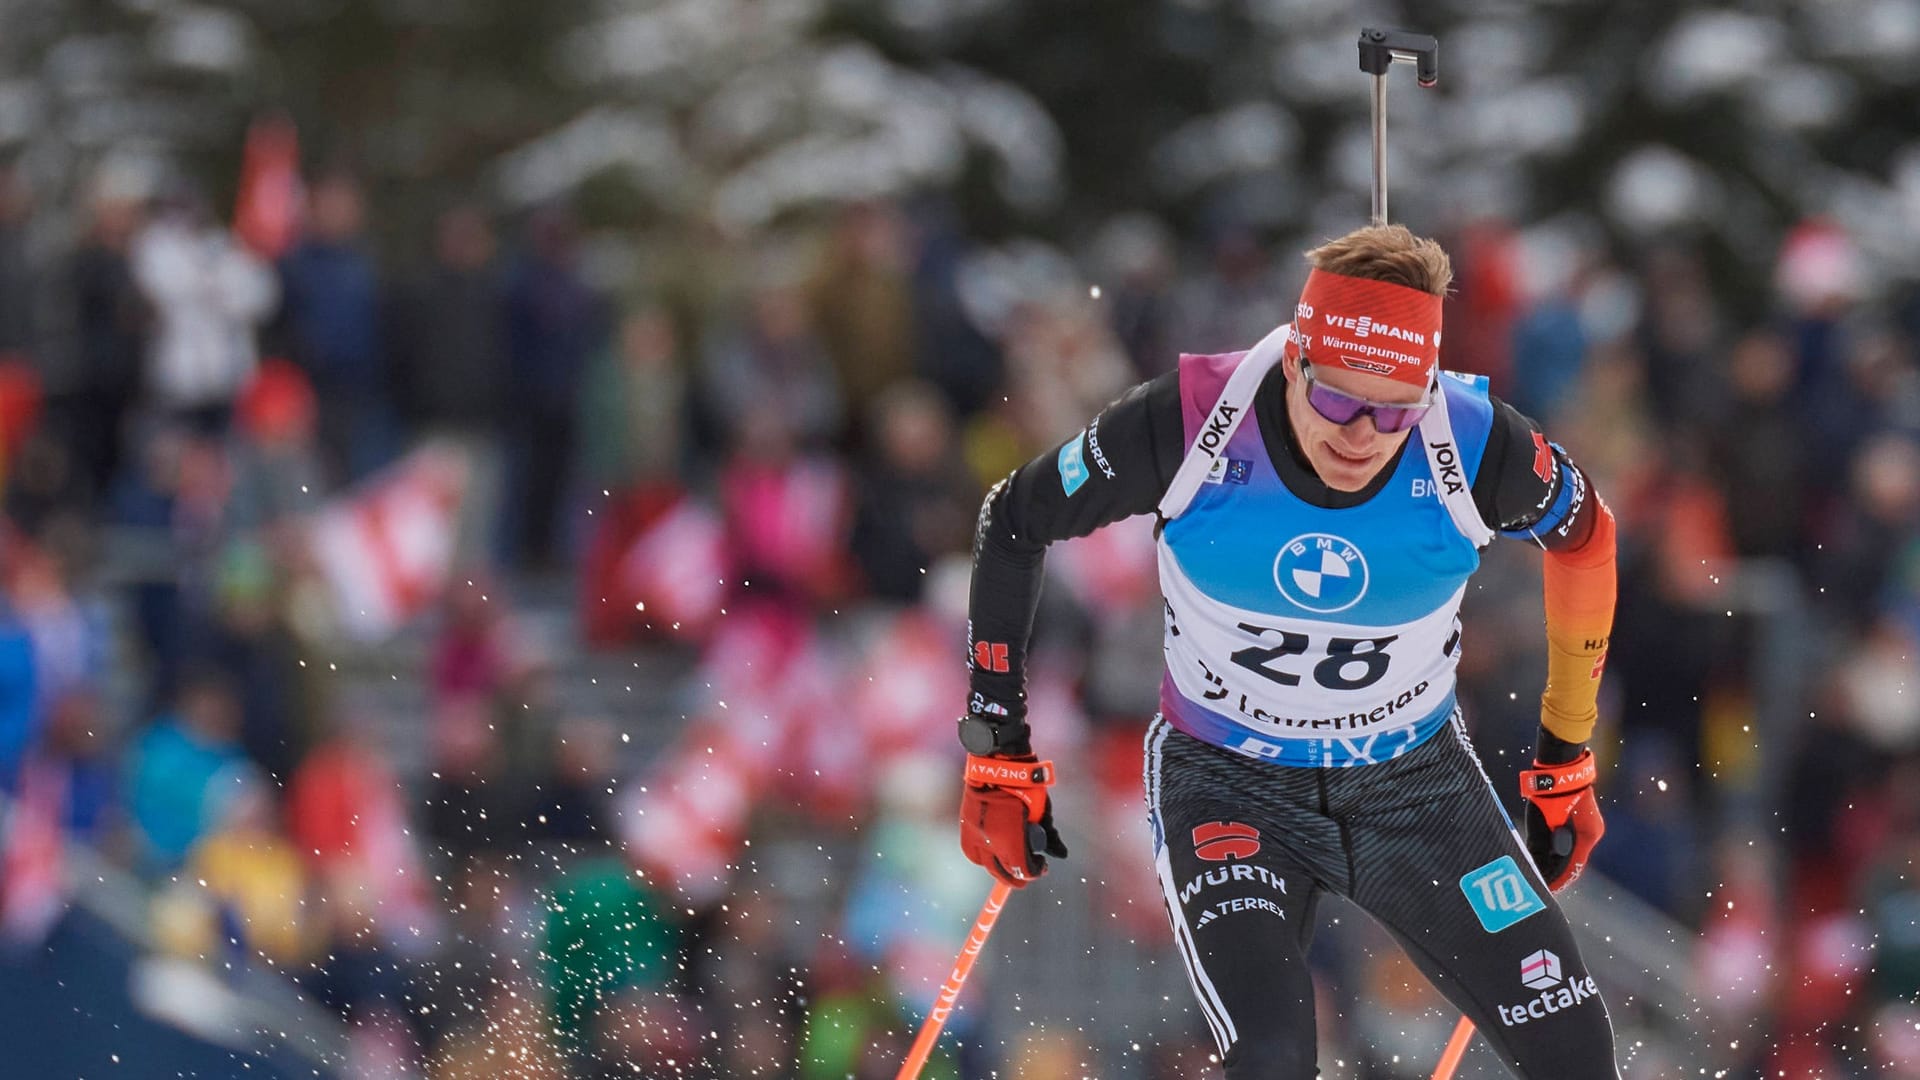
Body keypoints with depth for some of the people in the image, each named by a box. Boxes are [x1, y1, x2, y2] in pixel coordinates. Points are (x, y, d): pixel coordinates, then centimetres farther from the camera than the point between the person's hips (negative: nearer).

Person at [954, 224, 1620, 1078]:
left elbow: (1583, 537, 2)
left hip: (1416, 782, 2)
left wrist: (1567, 758, 10)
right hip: (1228, 784, -2)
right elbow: (1013, 523, -7)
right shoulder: (1189, 424, -24)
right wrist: (998, 753, -4)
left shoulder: (1476, 446, -21)